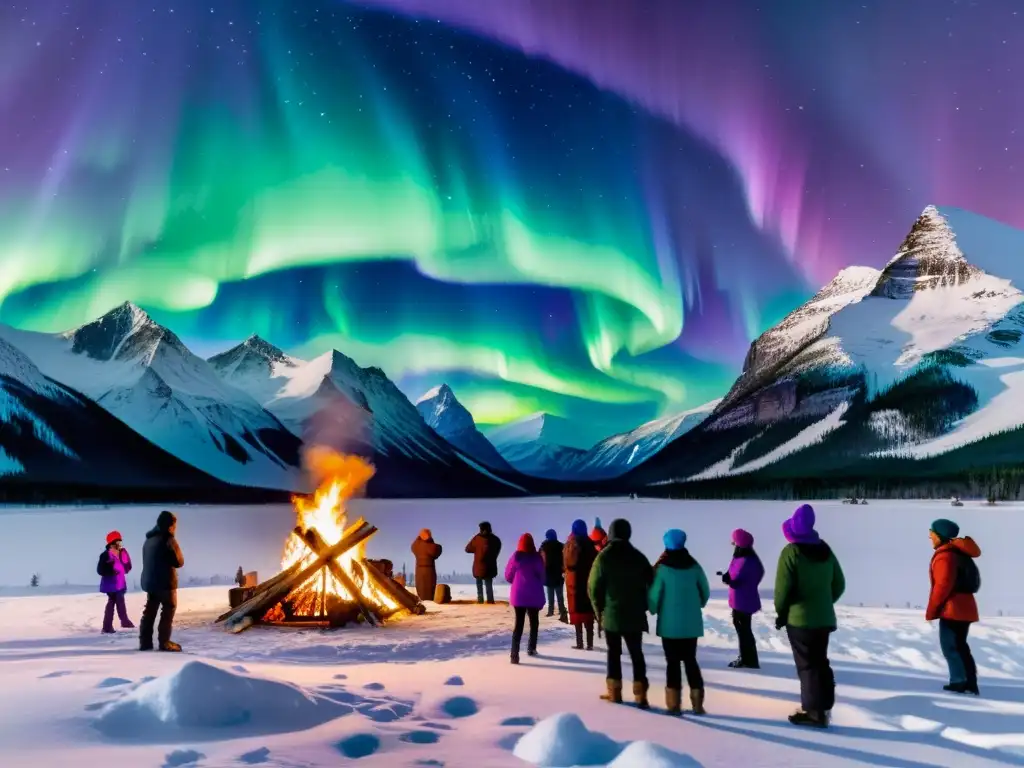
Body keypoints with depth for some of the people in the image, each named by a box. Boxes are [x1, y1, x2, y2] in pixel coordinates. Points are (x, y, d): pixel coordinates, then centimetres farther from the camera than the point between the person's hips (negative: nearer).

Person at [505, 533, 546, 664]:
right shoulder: (537, 557, -7)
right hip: (534, 595, -1)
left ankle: (515, 654, -10)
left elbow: (508, 576, 4)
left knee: (519, 623, 1)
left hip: (518, 594, 1)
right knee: (534, 622, 18)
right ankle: (531, 649, 26)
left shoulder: (515, 557, -3)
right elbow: (542, 576, -2)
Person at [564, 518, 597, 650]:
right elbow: (595, 563, 5)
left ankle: (580, 643, 0)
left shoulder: (571, 544, -7)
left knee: (577, 611, 2)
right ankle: (590, 643, 6)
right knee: (588, 611, 7)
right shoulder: (590, 544, 3)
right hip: (588, 581, 3)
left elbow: (567, 563, -9)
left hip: (574, 580, -3)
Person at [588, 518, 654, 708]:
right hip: (635, 615, 2)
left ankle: (614, 692, 14)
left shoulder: (604, 557, -9)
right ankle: (640, 696, 1)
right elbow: (651, 583, 3)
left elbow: (593, 587, -9)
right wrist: (643, 606, 12)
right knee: (637, 653, 7)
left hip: (611, 614, -2)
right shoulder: (638, 556, 0)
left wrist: (599, 609, 4)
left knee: (614, 653, 11)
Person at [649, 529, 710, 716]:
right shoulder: (694, 566, 0)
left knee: (673, 662, 4)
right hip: (691, 623, 4)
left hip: (670, 623, -3)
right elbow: (705, 592, 8)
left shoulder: (663, 568, -12)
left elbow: (654, 594, -9)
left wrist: (653, 611, 10)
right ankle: (697, 703, 11)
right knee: (690, 660, 13)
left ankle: (674, 704, 3)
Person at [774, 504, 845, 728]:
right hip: (824, 618, 7)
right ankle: (823, 708, 22)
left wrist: (781, 612, -2)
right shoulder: (825, 550, 6)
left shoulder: (791, 552, -15)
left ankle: (814, 711, 3)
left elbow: (783, 588, -17)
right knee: (820, 662, 17)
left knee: (807, 665, 1)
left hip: (800, 619, -7)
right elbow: (838, 584, 12)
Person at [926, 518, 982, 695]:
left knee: (950, 647, -2)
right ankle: (970, 684, 19)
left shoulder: (944, 556, -17)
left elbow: (943, 585, -21)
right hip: (964, 607, 10)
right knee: (959, 646, 16)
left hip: (952, 609, -10)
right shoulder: (958, 552, 14)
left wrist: (931, 610, -13)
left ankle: (960, 682, -1)